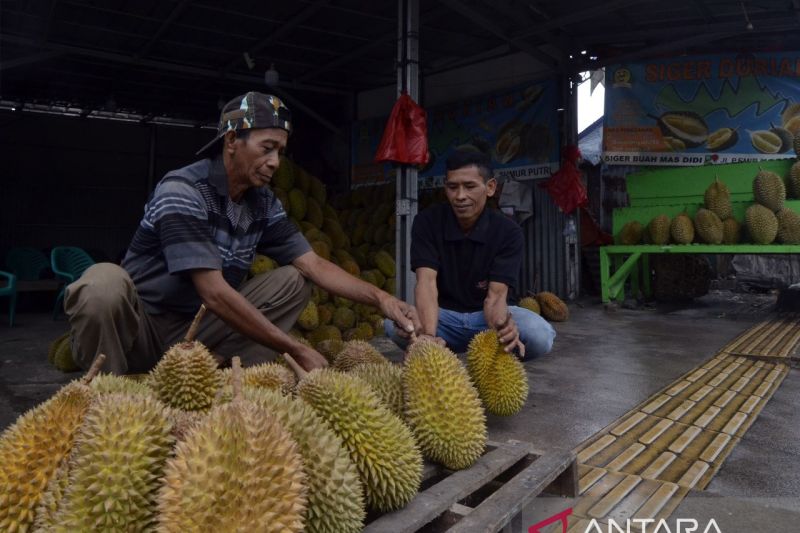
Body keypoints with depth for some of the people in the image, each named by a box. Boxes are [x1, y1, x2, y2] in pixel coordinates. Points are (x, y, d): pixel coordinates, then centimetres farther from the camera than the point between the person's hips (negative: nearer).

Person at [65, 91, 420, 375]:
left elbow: (314, 266, -3)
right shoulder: (181, 191, -23)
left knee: (294, 281, -6)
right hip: (140, 325, -6)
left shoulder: (263, 203, -2)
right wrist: (296, 350, -29)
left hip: (196, 330, 6)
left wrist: (380, 299, -19)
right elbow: (215, 293, -30)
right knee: (105, 283, -38)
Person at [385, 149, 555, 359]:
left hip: (486, 314, 0)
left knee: (541, 336, -30)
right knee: (394, 324, -32)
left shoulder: (508, 231, -13)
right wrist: (428, 334, -46)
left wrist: (501, 327, -49)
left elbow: (496, 295, -22)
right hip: (443, 314, 0)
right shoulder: (427, 222, -13)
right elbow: (426, 281, -26)